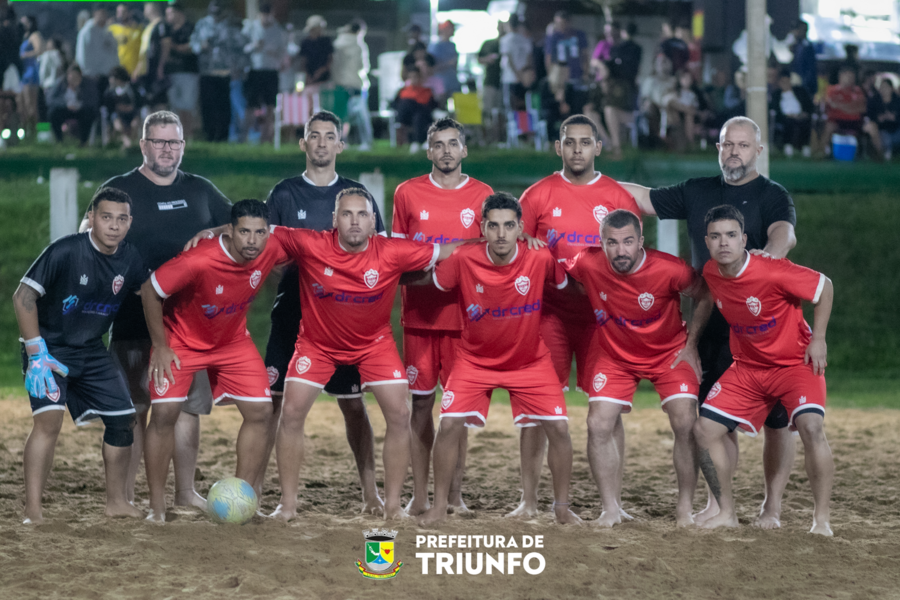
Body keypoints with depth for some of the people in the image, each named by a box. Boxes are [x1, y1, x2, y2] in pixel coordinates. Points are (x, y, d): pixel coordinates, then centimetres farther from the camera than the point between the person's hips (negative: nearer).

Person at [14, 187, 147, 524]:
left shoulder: (130, 260, -6)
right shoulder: (65, 252, -22)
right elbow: (23, 297, -20)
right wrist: (37, 354, -22)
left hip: (91, 353, 6)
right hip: (48, 347, -6)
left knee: (123, 419, 4)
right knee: (49, 418, -23)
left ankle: (116, 501, 21)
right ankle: (32, 511, -20)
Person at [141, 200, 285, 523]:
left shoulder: (271, 250, -21)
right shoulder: (199, 261, -35)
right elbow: (150, 291, -22)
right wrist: (160, 346, -17)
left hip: (234, 341, 4)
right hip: (181, 339, -4)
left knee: (260, 411, -6)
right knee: (164, 413, -15)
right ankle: (157, 507, -5)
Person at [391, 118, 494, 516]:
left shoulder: (482, 196, 5)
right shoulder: (408, 194, 6)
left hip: (465, 314, 0)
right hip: (419, 314, 0)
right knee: (421, 402, 1)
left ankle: (455, 495, 8)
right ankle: (419, 496, 6)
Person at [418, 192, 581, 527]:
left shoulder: (541, 259, -19)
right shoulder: (464, 260, -20)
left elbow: (568, 286, -1)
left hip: (530, 360, 1)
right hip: (475, 359, 0)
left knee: (559, 427, -7)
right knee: (449, 424, -13)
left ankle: (562, 506, 12)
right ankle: (439, 505, 3)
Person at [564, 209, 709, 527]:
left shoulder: (670, 270, -28)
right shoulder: (588, 264, -23)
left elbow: (707, 295, -8)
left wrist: (691, 344, -6)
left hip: (669, 353, -2)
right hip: (615, 355, 2)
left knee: (686, 424, -13)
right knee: (598, 425, -12)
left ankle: (685, 507, 3)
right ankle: (611, 508, 0)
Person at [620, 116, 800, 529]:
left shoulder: (772, 196, -2)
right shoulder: (698, 193, 13)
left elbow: (785, 231, -22)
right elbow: (645, 199, 20)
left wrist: (773, 250, -44)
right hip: (713, 321, 4)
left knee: (776, 418, -3)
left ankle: (772, 506, 7)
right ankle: (718, 503, 16)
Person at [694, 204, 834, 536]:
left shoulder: (772, 272, -26)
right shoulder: (710, 273, -8)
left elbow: (825, 286, -14)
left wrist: (818, 340, -13)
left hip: (796, 362, -6)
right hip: (748, 367, 6)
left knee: (811, 426, -28)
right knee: (705, 429, -5)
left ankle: (822, 519, -17)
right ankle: (727, 514, 9)